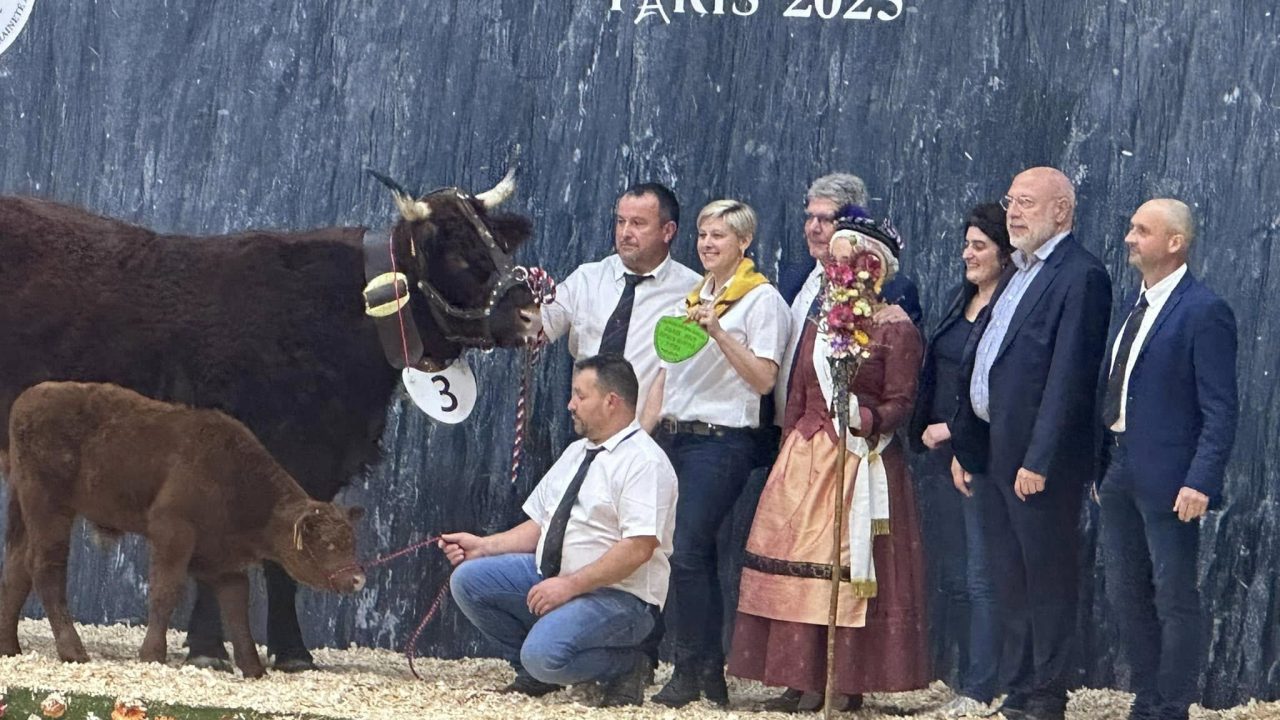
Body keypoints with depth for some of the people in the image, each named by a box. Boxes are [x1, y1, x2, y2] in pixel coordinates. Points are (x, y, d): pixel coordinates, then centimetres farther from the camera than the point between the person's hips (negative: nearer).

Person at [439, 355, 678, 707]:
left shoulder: (644, 462, -14)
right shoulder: (575, 453, 14)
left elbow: (638, 548, -23)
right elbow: (540, 525, 18)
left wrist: (569, 585, -25)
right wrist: (482, 546, 4)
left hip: (617, 595, -9)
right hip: (551, 576, 9)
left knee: (544, 653, -32)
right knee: (467, 578, -7)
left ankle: (626, 666, -2)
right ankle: (535, 673, 5)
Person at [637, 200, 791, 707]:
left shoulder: (762, 299, -3)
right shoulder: (691, 297, 18)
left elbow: (763, 379, -11)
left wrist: (717, 331, -19)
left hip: (720, 439, -7)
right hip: (672, 437, 7)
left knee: (686, 552, -12)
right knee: (697, 555, 6)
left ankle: (689, 672, -5)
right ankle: (710, 674, 10)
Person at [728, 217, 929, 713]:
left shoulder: (895, 328, -2)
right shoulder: (816, 323, 16)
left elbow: (901, 403, -7)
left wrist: (866, 419, -25)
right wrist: (789, 456, 14)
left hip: (862, 462, -6)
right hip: (806, 460, 6)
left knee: (853, 567, -6)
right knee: (798, 566, 1)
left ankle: (850, 684, -2)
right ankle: (803, 681, 5)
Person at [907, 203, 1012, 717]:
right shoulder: (961, 299, 14)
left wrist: (955, 429, -12)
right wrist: (925, 429, 12)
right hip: (939, 451, 9)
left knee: (981, 575, -6)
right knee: (948, 572, 9)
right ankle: (962, 676, 15)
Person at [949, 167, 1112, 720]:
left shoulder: (1081, 276, -12)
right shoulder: (1017, 275, 17)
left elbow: (1069, 377, -19)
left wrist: (1039, 461, -22)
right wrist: (963, 445, 17)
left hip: (1037, 457, -9)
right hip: (990, 448, 9)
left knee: (1047, 576, 0)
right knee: (1005, 577, 14)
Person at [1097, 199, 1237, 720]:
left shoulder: (1204, 312, -12)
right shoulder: (1138, 306, 13)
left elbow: (1220, 410, -16)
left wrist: (1200, 483, -22)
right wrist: (1103, 465, 15)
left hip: (1168, 481, -9)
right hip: (1121, 475, 9)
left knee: (1174, 599, -2)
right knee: (1126, 594, 14)